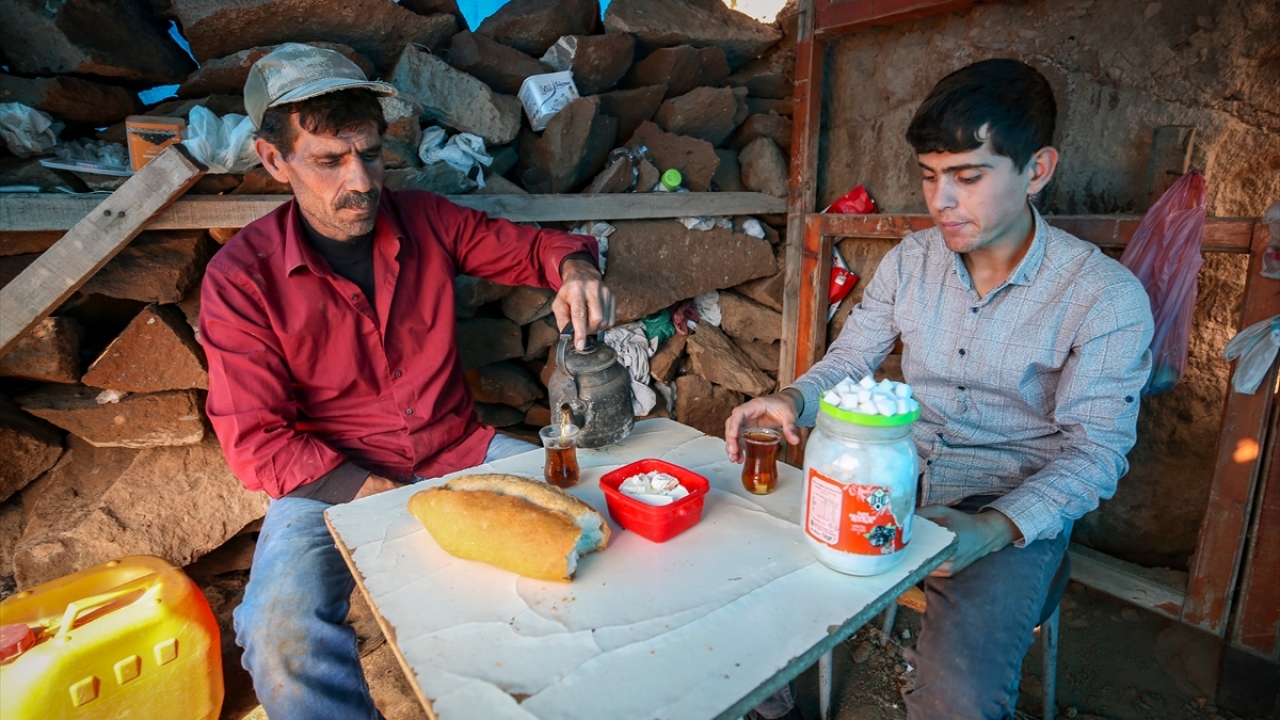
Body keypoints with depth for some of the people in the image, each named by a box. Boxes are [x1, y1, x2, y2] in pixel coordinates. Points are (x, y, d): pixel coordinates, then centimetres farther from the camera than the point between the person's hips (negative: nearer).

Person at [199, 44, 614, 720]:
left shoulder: (426, 220, 1)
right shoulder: (240, 278, -9)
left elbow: (528, 246, 11)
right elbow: (256, 441, -10)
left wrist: (574, 267, -14)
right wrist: (381, 497, -21)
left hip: (457, 451, 3)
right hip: (333, 480, -2)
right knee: (282, 632, -31)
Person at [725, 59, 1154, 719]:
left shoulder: (1106, 297, -10)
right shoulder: (911, 260, 2)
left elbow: (1096, 448, -10)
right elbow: (846, 363, 5)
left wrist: (994, 530, -26)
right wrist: (792, 401, -18)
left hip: (1015, 510, -3)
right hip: (896, 480, 4)